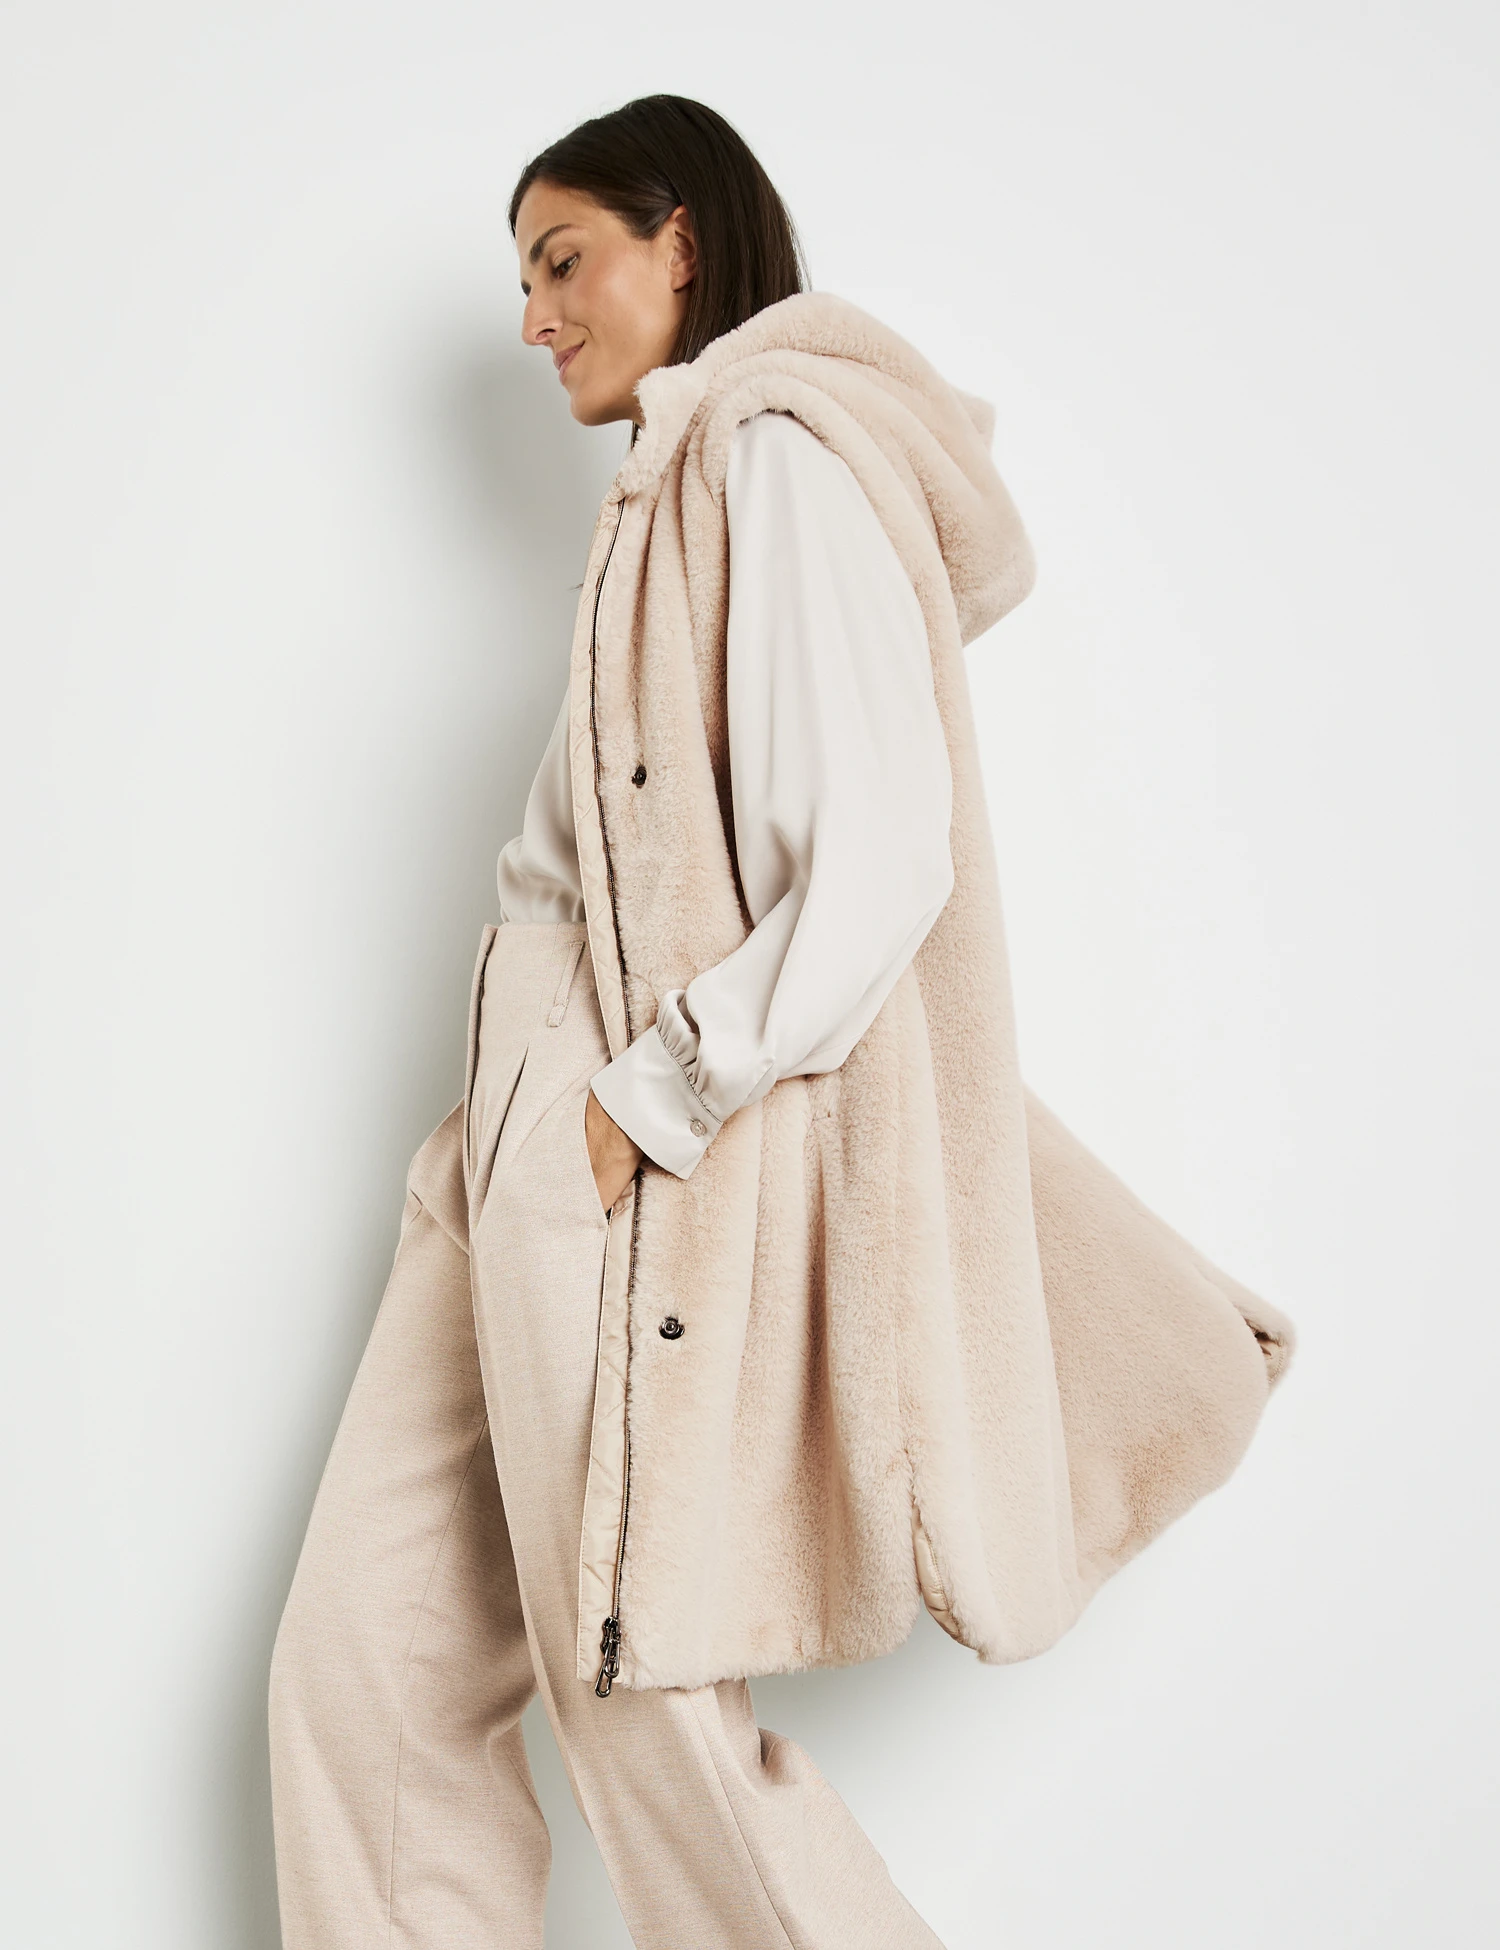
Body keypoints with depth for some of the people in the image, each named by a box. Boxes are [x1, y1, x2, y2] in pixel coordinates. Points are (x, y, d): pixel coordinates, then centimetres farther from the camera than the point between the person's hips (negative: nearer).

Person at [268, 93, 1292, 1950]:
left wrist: (649, 1106, -16)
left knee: (645, 1709, 1)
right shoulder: (673, 489, 18)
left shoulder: (778, 459, -10)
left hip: (656, 1172, -9)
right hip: (535, 1140, 9)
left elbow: (879, 870, -20)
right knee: (360, 1663, 9)